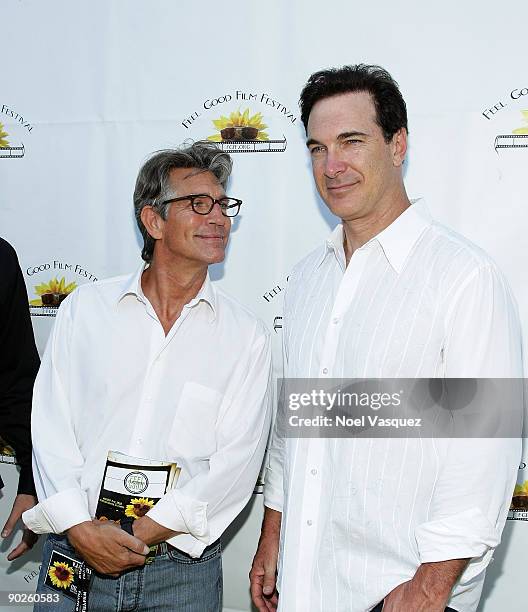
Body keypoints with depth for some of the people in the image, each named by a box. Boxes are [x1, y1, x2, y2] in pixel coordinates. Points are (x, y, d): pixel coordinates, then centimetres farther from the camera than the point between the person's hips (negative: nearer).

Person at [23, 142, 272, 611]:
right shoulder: (84, 308, 2)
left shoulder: (247, 337, -2)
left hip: (182, 569, 0)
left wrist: (145, 533, -14)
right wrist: (79, 528, -13)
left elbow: (237, 462, -7)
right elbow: (51, 428, -2)